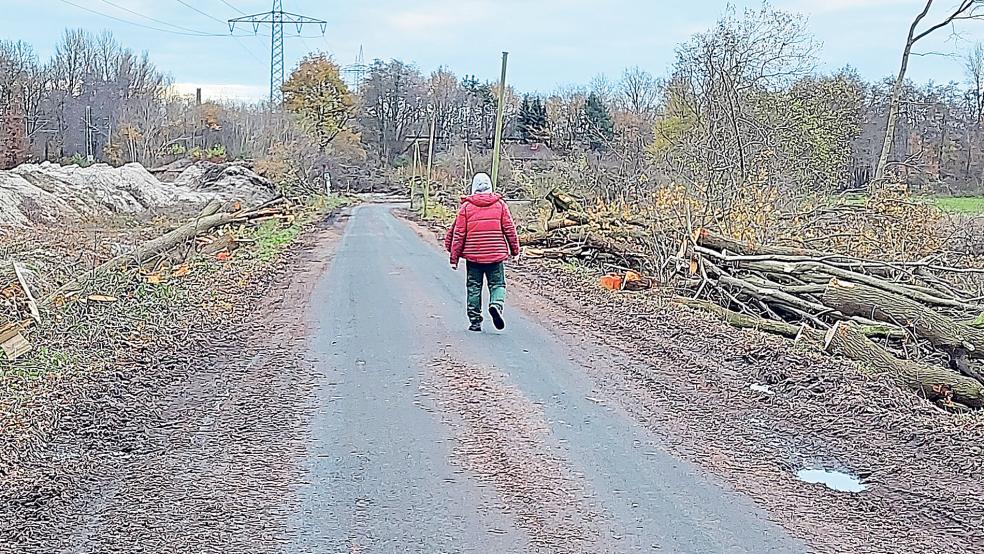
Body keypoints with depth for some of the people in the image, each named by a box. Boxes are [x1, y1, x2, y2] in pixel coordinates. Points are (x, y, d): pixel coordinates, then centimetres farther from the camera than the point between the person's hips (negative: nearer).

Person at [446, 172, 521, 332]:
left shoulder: (466, 206, 1)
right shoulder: (500, 204, 3)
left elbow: (458, 233, 0)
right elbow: (510, 229, 5)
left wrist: (454, 256, 6)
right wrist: (515, 250, 15)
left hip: (472, 255, 0)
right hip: (496, 254, 0)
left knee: (474, 287, 9)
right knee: (497, 284, 9)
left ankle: (475, 321, 10)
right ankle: (496, 304, -21)